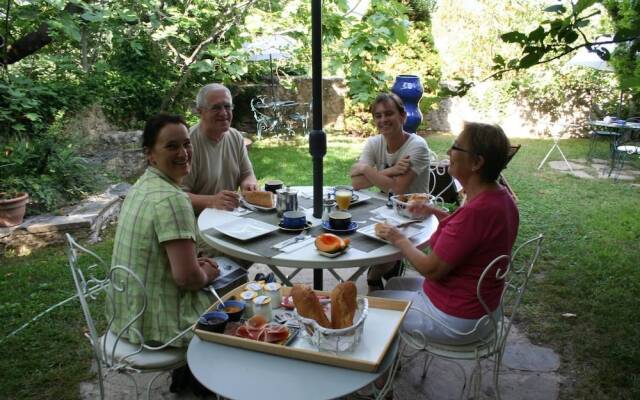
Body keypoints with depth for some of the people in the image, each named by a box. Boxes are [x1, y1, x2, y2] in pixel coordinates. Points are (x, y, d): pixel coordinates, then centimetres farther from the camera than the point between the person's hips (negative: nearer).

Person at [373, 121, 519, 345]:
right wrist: (436, 213, 9)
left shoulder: (476, 211, -34)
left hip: (455, 321, -9)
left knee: (374, 300, 9)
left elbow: (431, 269, -25)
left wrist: (399, 240, -9)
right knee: (395, 284, 24)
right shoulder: (501, 198, -4)